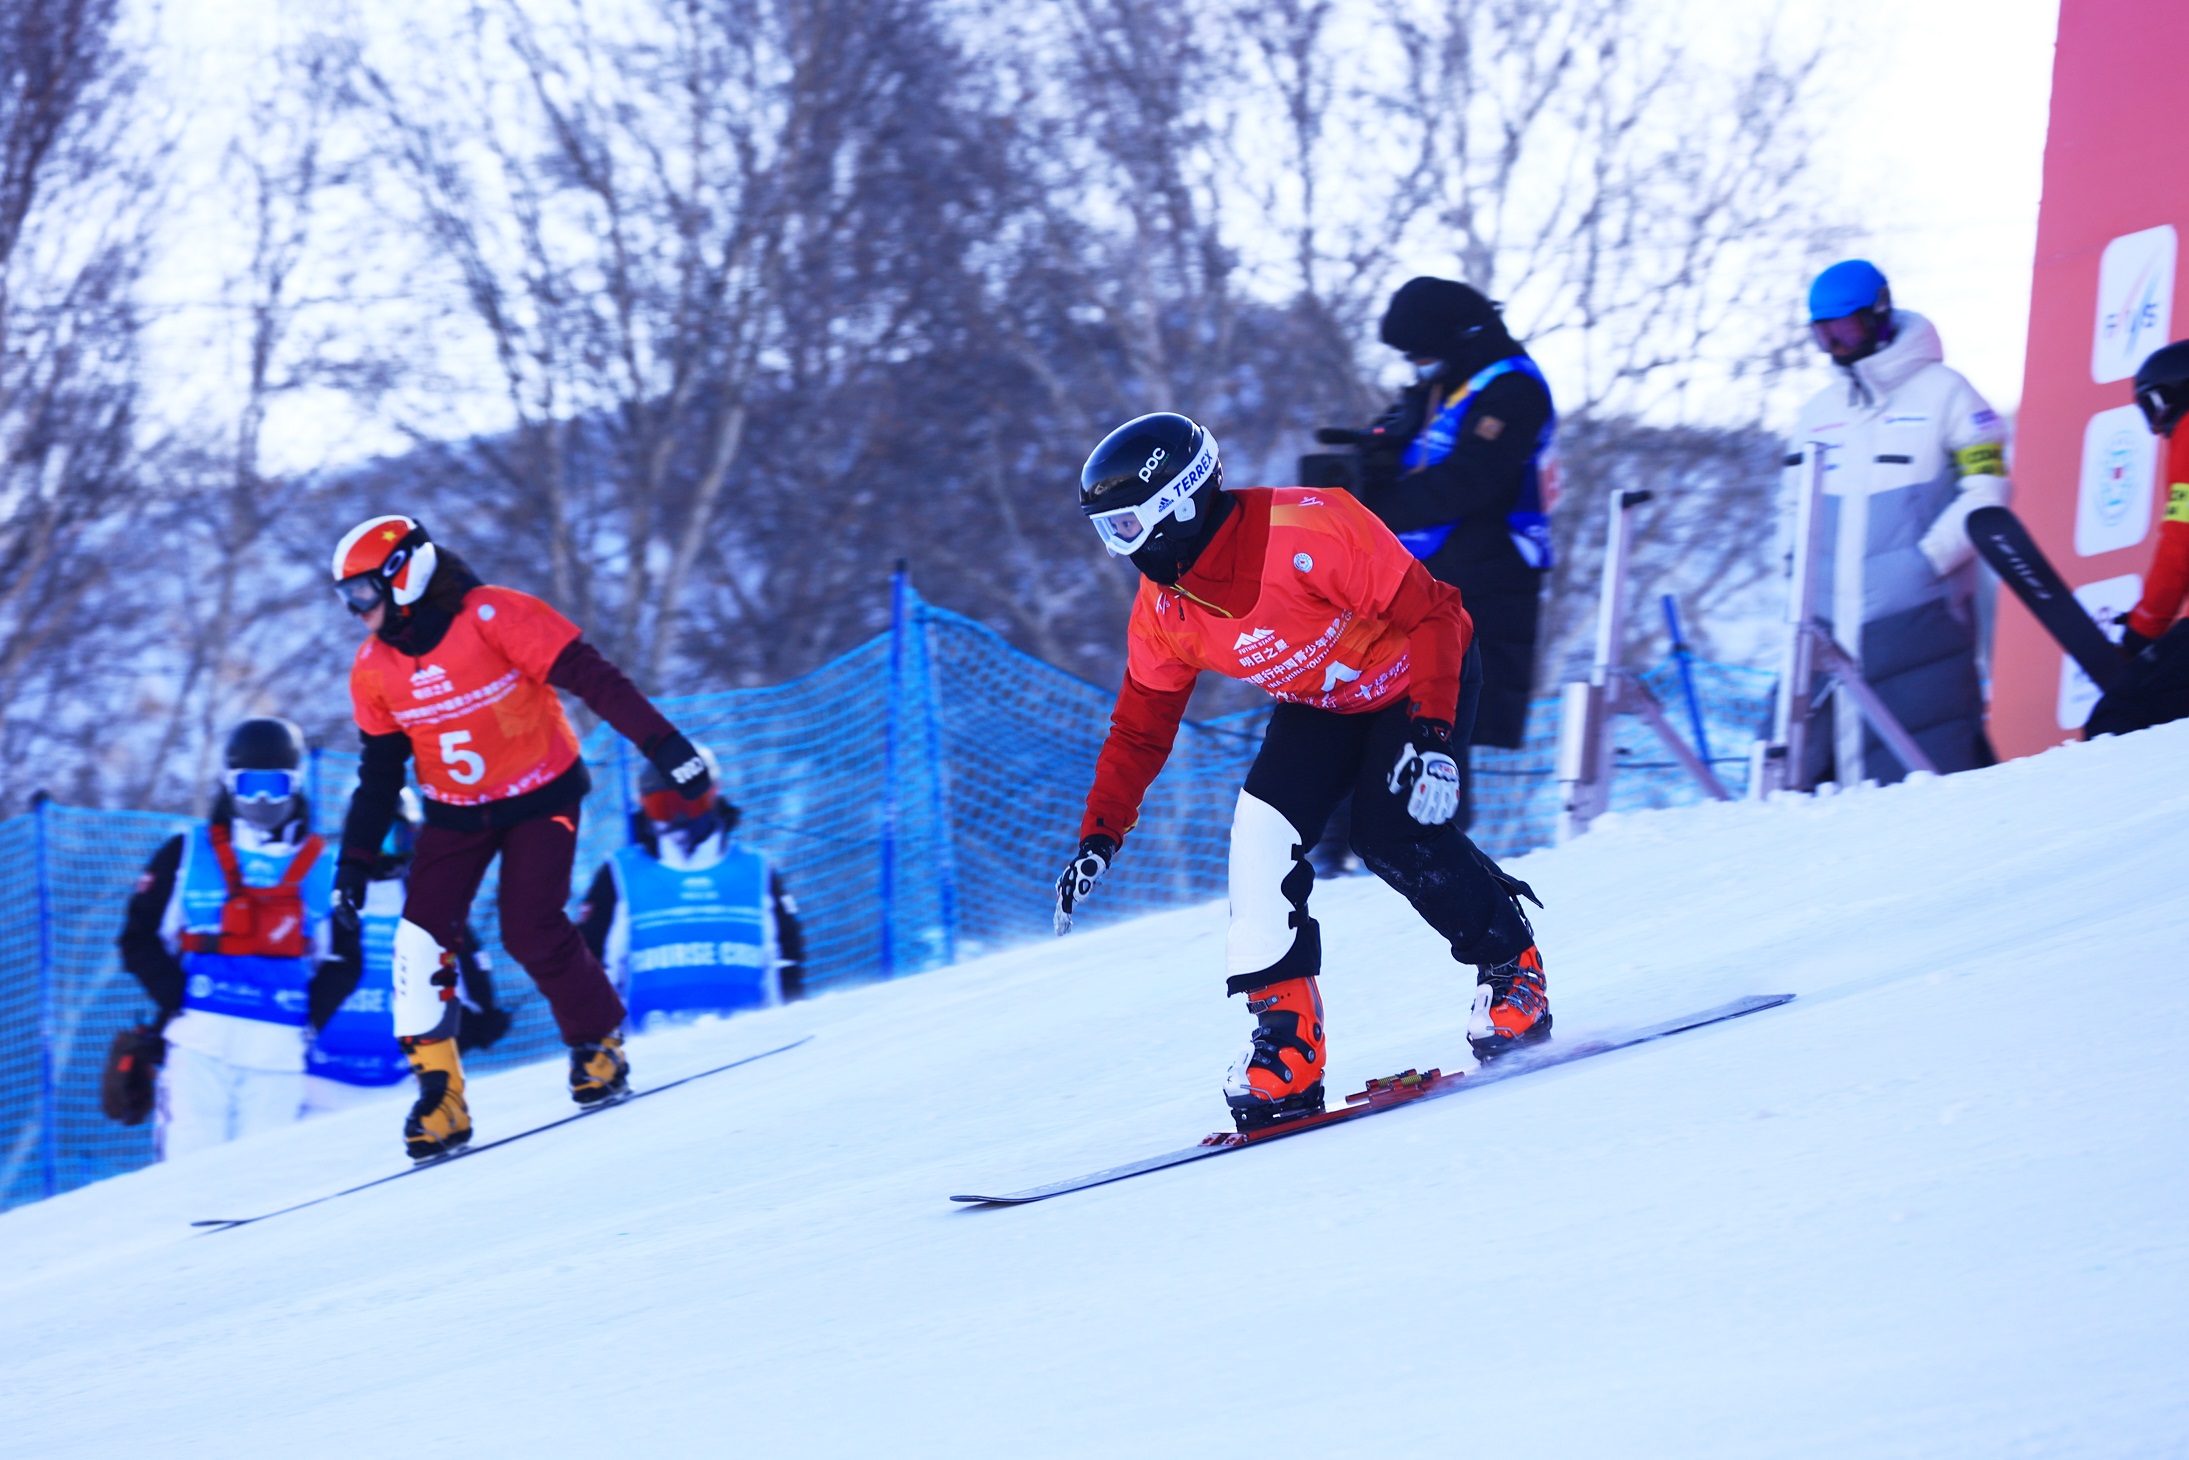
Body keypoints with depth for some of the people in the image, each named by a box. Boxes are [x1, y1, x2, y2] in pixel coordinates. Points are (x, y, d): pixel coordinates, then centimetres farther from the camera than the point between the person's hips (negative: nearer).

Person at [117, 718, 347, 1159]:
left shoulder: (321, 868, 14)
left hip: (279, 1051, 1)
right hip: (200, 1040, -1)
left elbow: (342, 961, 17)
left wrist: (311, 1016, 1)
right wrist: (176, 999, -5)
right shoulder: (186, 856, 10)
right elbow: (140, 937, 9)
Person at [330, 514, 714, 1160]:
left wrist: (665, 747, -25)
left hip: (540, 799, -5)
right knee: (421, 937, -12)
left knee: (531, 932, -18)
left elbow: (592, 678, -22)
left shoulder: (495, 618, -22)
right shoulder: (374, 667, -3)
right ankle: (439, 1095, -6)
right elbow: (380, 770, 8)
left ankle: (598, 1045, 8)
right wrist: (355, 863, 4)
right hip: (455, 812, 5)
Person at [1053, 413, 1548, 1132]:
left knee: (1390, 832, -22)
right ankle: (1285, 1032, -12)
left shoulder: (1306, 532, -34)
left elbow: (1430, 613, -30)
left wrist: (1431, 735, -37)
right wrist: (1098, 838, -8)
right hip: (1321, 705, 6)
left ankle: (1511, 963, 2)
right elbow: (1139, 730, 1)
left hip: (1423, 678, -6)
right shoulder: (1162, 614, -12)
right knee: (1265, 826, -16)